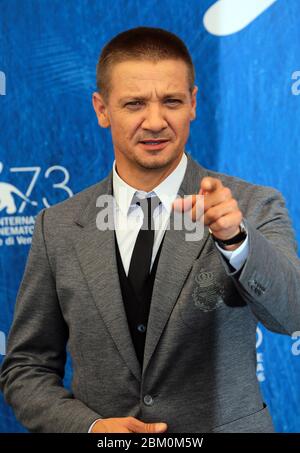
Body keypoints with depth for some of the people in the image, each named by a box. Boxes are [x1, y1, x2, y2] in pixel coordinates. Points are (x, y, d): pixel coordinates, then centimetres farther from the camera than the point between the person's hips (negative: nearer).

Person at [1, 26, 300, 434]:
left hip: (226, 426, -1)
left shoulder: (253, 207, -11)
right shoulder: (59, 228, -5)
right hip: (102, 436, 1)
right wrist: (89, 426, -16)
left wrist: (235, 239, -44)